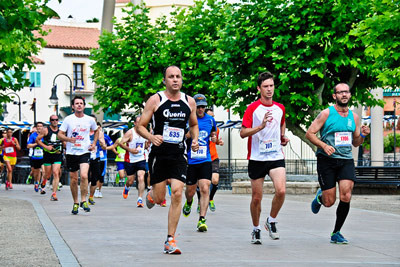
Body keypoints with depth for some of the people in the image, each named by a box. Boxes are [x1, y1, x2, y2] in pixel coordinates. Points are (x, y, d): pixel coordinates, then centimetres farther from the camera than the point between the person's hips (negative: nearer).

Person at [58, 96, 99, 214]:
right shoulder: (68, 119, -1)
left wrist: (94, 143, 10)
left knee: (84, 176, -20)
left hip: (85, 152, 0)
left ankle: (83, 201, -7)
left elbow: (96, 130, 23)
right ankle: (75, 203, 20)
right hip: (71, 153, 0)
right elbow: (60, 134, 0)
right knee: (73, 179, 6)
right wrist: (69, 139, -20)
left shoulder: (90, 120, 3)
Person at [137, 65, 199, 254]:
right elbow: (140, 126, -2)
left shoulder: (189, 102, 7)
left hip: (179, 155, 2)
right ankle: (151, 194, 41)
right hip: (159, 154, -2)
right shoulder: (155, 100, -3)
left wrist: (195, 140, 5)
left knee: (177, 194, -12)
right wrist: (151, 137, -21)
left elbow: (194, 125, 24)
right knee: (159, 199, 0)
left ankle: (170, 240, -5)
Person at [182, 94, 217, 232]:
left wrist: (214, 137, 5)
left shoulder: (210, 120, 8)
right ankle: (188, 203, 46)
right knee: (190, 191, 9)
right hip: (190, 160, -1)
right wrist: (189, 134, -20)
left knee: (205, 189, -13)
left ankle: (202, 220, -12)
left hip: (205, 160, 1)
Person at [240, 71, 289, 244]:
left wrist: (282, 137, 12)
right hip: (257, 158, -2)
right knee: (256, 198, 4)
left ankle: (271, 222, 4)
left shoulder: (280, 108, 8)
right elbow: (243, 133, -9)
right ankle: (256, 229, 25)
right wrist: (261, 126, -23)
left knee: (281, 191, -18)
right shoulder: (252, 108, -5)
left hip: (276, 157, 2)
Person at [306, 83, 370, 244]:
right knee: (329, 202, -2)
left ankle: (336, 233, 2)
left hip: (346, 160, 3)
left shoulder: (354, 117, 11)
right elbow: (309, 133, -4)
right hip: (326, 160, -3)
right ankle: (320, 197, 37)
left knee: (346, 197, -15)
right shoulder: (326, 114, -4)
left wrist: (363, 135, -1)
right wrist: (324, 146, -18)